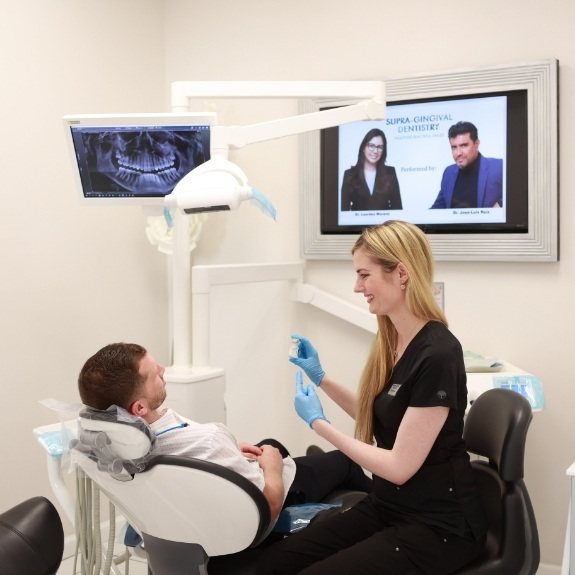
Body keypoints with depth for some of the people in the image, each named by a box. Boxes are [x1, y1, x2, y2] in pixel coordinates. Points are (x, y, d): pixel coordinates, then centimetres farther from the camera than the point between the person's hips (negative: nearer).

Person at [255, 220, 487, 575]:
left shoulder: (437, 355, -23)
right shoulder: (392, 341, 3)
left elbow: (400, 467, -20)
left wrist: (318, 423, -12)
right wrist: (321, 378, 13)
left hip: (437, 526, -7)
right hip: (387, 506, 7)